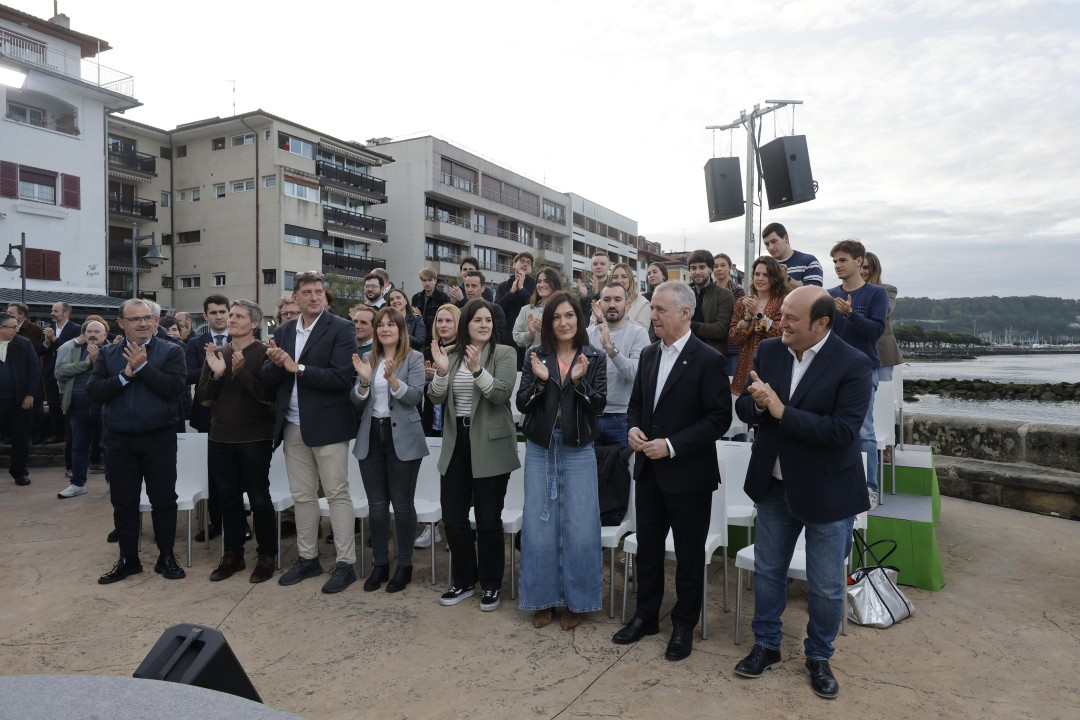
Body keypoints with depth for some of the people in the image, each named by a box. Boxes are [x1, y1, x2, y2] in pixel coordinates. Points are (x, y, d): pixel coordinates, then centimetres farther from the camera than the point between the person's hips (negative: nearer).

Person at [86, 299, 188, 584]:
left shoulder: (171, 352, -3)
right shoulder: (107, 354, 5)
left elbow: (173, 388, -17)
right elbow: (92, 393, -5)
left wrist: (142, 366, -17)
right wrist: (125, 374, -15)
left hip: (159, 439, -2)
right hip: (119, 440, 3)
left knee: (164, 500, 5)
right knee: (123, 502, 11)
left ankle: (166, 557, 19)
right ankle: (128, 559, 25)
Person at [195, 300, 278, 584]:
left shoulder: (263, 353, -7)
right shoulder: (217, 353, 7)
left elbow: (269, 395, -15)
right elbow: (202, 398, 6)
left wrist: (241, 371, -25)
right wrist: (216, 374, -12)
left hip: (254, 438, -5)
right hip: (220, 438, 5)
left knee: (259, 498, 3)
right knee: (229, 498, 13)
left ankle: (267, 555, 16)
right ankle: (233, 554, 25)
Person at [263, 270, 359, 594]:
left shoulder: (340, 328, -8)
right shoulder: (283, 331, 10)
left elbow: (342, 378, -18)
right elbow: (269, 379, 7)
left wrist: (298, 368, -18)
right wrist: (276, 364, -15)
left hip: (327, 425, -6)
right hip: (293, 426, 6)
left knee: (337, 494, 1)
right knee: (302, 496, 14)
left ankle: (345, 564, 9)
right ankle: (308, 558, 27)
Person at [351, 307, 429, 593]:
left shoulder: (414, 358, -3)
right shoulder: (368, 358, 10)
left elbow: (415, 397, -13)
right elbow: (356, 401, 6)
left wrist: (392, 379, -28)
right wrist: (364, 380, -14)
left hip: (402, 438, -4)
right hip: (371, 436, 4)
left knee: (402, 503, 2)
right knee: (376, 504, 9)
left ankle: (404, 565, 15)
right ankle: (379, 563, 21)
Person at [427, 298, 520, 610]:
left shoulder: (504, 353, -4)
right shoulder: (454, 355, 8)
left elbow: (502, 394, -17)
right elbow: (436, 398, 2)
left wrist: (477, 370, -30)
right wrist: (441, 371, -16)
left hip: (490, 446, -4)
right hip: (456, 444, 5)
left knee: (488, 519, 5)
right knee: (453, 517, 9)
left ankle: (492, 584, 22)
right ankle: (464, 580, 27)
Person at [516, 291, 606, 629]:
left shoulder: (594, 359, 0)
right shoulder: (536, 356, 2)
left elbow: (598, 406, -7)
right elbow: (522, 404, -2)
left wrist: (579, 380, -22)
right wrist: (540, 380, -19)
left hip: (578, 451, -1)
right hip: (540, 449, 1)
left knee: (579, 527, 4)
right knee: (538, 525, 7)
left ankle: (575, 600, 21)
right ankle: (543, 598, 23)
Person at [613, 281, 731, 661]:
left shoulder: (708, 360, -13)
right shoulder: (649, 354, 7)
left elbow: (720, 418, -15)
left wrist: (672, 445, -21)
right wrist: (633, 428, -6)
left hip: (688, 472, -6)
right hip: (649, 469, 6)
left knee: (688, 553, 10)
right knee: (647, 547, 16)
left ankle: (684, 624, 28)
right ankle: (646, 615, 33)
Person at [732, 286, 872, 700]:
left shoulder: (853, 365, -18)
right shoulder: (768, 351, -3)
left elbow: (843, 431, -26)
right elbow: (743, 407, 0)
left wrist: (782, 412, -27)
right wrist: (758, 404, -22)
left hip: (826, 492, -4)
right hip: (774, 484, 5)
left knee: (827, 586, 12)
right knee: (767, 571, 18)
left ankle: (818, 658, 35)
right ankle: (766, 647, 37)